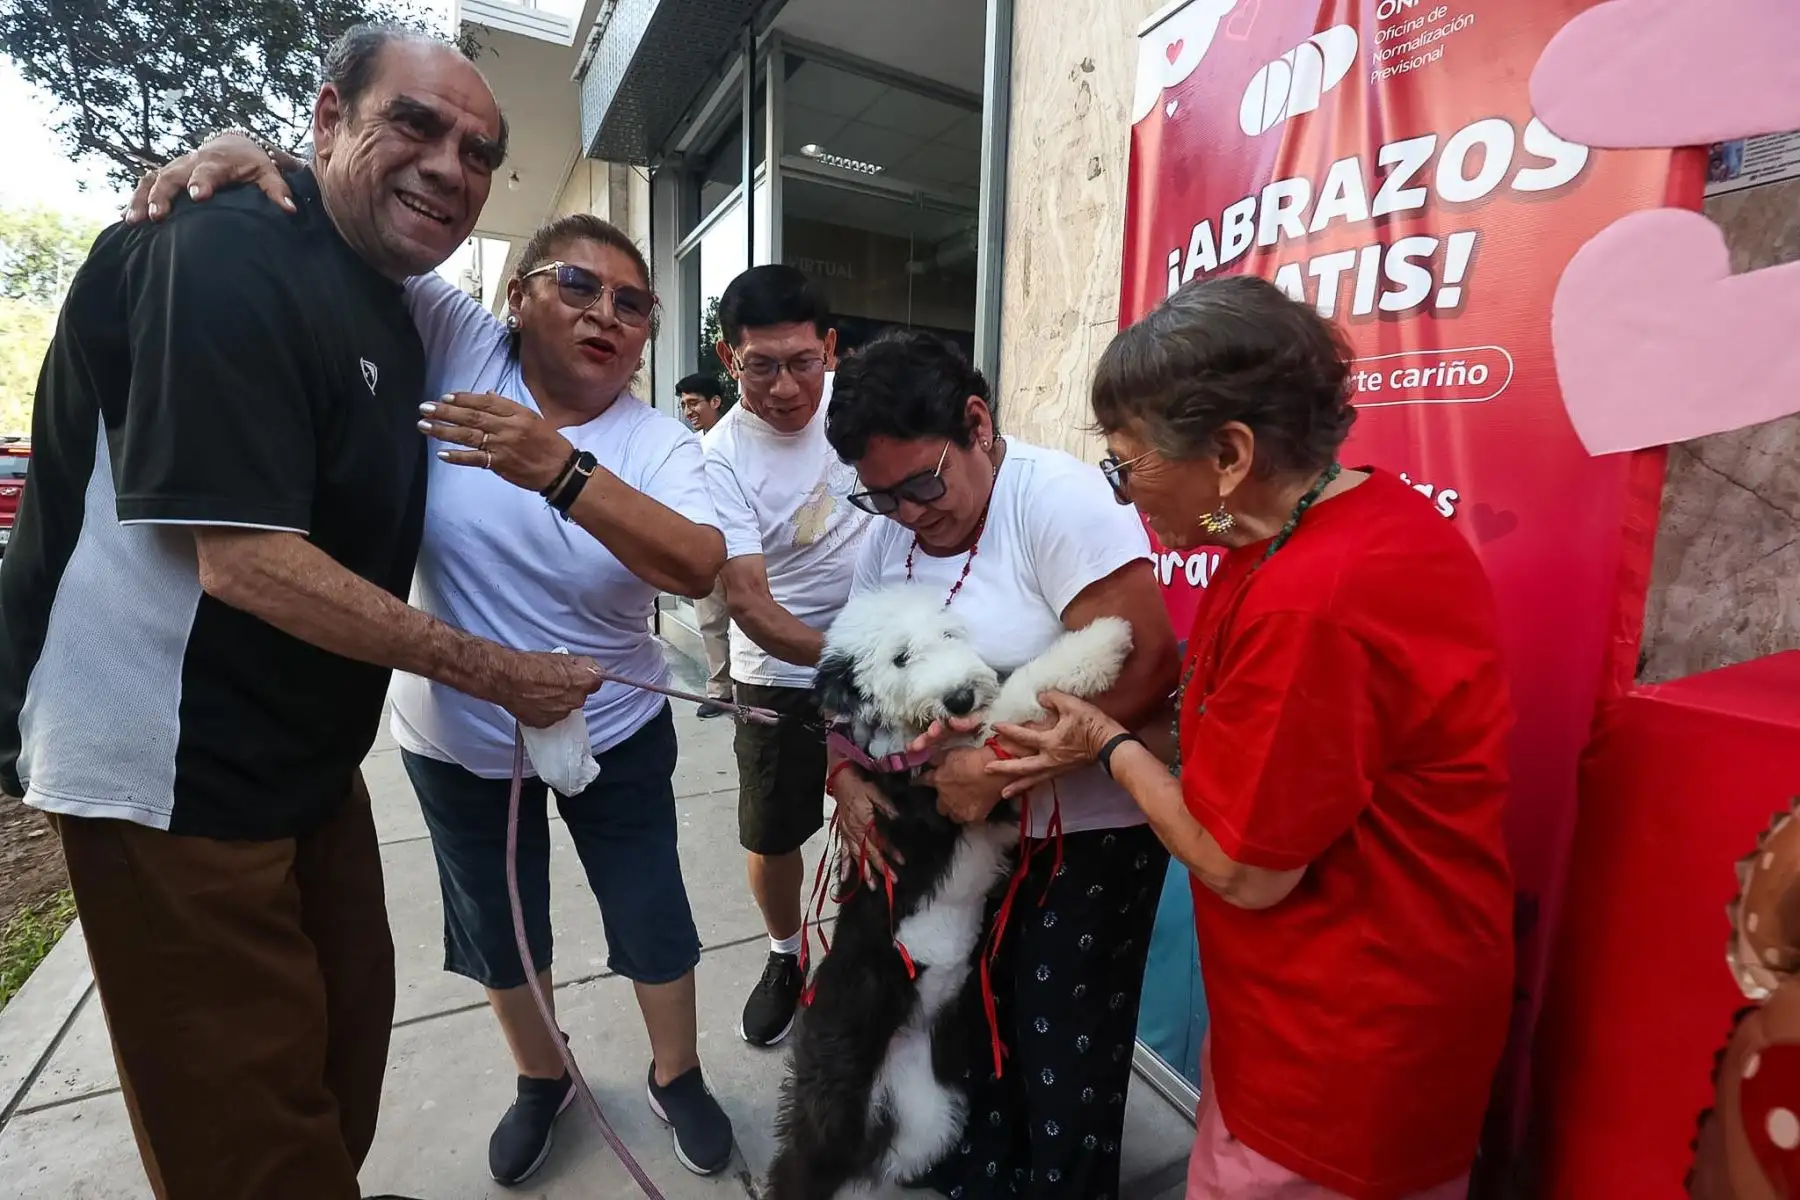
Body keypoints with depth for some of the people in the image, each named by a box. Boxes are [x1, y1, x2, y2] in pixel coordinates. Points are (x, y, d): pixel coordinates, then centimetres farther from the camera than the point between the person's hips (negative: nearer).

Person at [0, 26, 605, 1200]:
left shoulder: (389, 305, 10)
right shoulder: (229, 253, -18)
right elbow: (248, 562, -25)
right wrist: (492, 671, -20)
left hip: (305, 753, 9)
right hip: (173, 764, -8)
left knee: (349, 1019, 23)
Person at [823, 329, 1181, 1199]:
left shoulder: (1056, 499, -19)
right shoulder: (886, 537, 2)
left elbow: (1144, 667, -26)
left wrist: (1000, 768, -26)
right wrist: (846, 771, -11)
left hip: (1085, 835, -6)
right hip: (957, 831, 6)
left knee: (1061, 1063, 12)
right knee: (966, 1036, 22)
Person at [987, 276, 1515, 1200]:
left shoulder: (1310, 603, -33)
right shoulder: (1370, 510, -2)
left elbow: (1242, 867, -21)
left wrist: (1111, 745, -9)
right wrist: (1110, 742, 0)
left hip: (1344, 1053, -8)